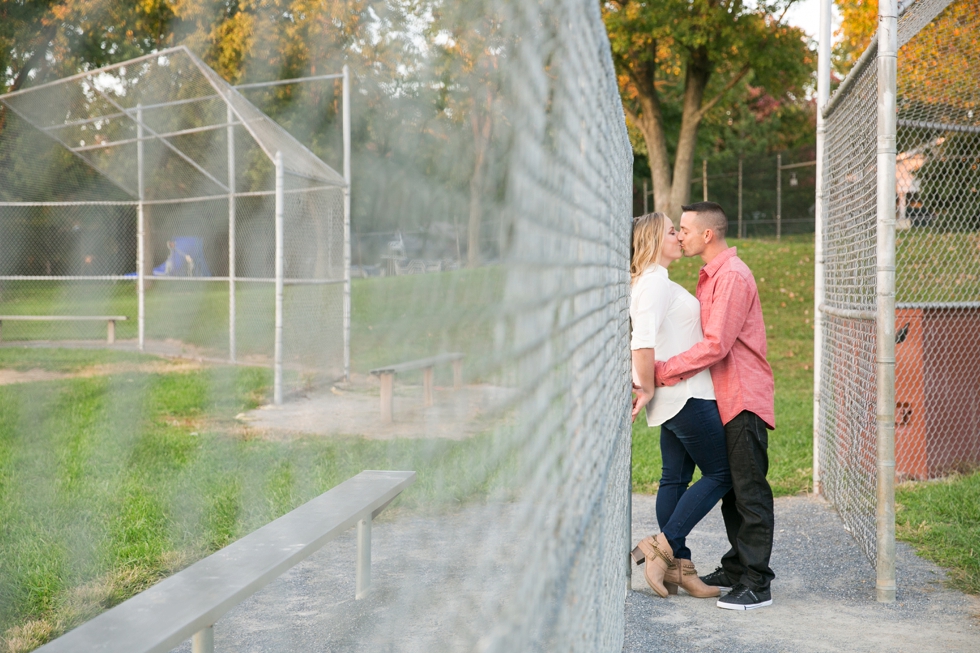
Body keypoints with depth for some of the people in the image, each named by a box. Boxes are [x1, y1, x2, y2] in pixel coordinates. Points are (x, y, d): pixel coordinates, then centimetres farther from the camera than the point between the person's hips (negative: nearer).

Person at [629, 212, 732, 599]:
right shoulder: (656, 282, -16)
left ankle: (678, 566, 13)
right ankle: (661, 546, -6)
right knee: (720, 474, -3)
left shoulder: (655, 281, 17)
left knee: (676, 478, 9)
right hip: (686, 396, -10)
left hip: (674, 398, 10)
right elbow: (642, 341, -27)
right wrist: (647, 388, -18)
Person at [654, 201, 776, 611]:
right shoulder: (710, 276, 17)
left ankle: (756, 584, -5)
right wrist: (658, 371, 8)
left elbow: (715, 346, -23)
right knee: (729, 487, 15)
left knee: (749, 491, -8)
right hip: (724, 398, 10)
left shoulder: (732, 276, -16)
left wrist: (662, 372, -21)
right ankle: (738, 567, 25)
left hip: (743, 398, -10)